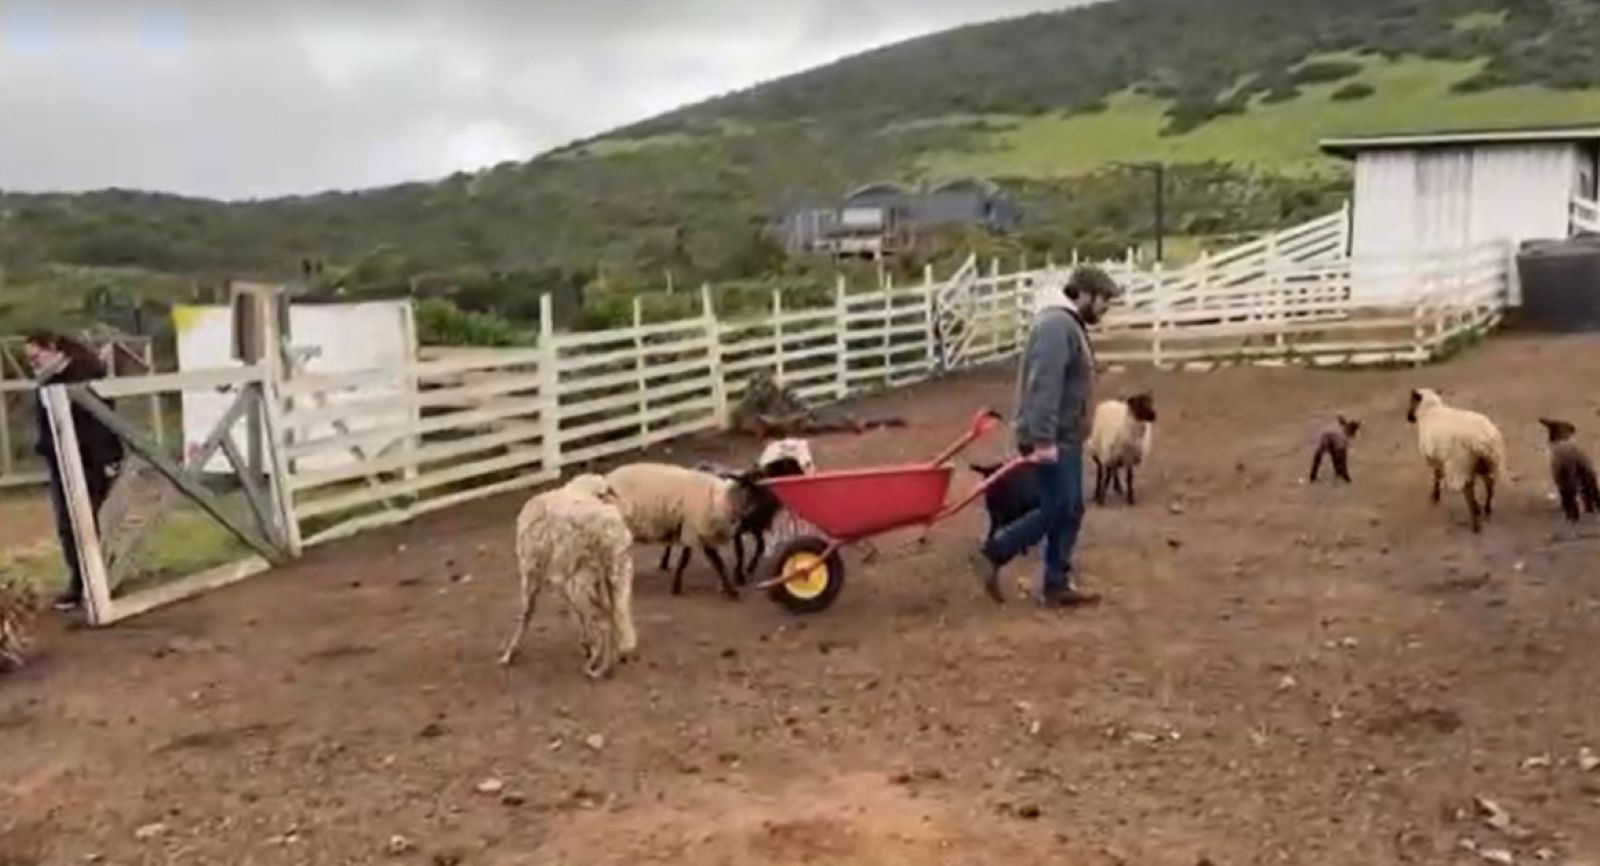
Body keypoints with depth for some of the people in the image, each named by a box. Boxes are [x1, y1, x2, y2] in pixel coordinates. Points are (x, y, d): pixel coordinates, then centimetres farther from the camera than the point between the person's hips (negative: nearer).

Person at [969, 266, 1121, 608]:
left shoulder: (1070, 324, 17)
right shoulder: (1056, 325, -18)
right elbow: (1044, 387, -26)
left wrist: (1050, 436, 20)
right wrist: (1043, 439, -29)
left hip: (1065, 437, 10)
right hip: (1052, 439, -10)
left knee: (1069, 511, 11)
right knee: (1057, 509, -7)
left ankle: (1056, 585, 16)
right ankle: (993, 554, 2)